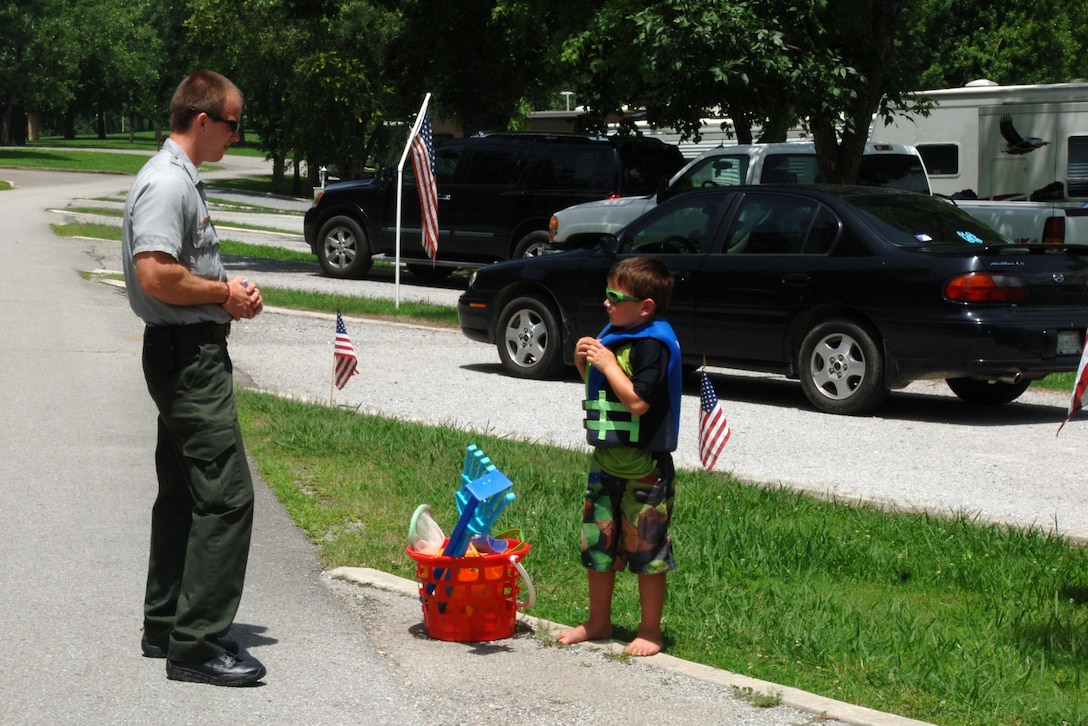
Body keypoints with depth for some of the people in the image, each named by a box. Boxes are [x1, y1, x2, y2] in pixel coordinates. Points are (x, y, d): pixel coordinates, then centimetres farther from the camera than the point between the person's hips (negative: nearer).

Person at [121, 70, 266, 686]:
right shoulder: (167, 183, -16)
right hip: (188, 354, -11)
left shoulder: (183, 181, 18)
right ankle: (196, 645, -9)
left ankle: (166, 627, 23)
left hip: (191, 354, 11)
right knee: (226, 496, -12)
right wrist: (226, 294, -13)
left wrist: (229, 292, 10)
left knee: (184, 493, 15)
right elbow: (156, 276, -26)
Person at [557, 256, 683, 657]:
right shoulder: (613, 334, 10)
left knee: (646, 549, 3)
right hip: (606, 458, 9)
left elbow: (638, 401, -25)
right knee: (596, 542, 14)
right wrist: (584, 364, 1)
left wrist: (607, 363, -20)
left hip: (644, 465, -9)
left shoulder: (653, 344, -17)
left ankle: (650, 630, 15)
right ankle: (598, 622, 29)